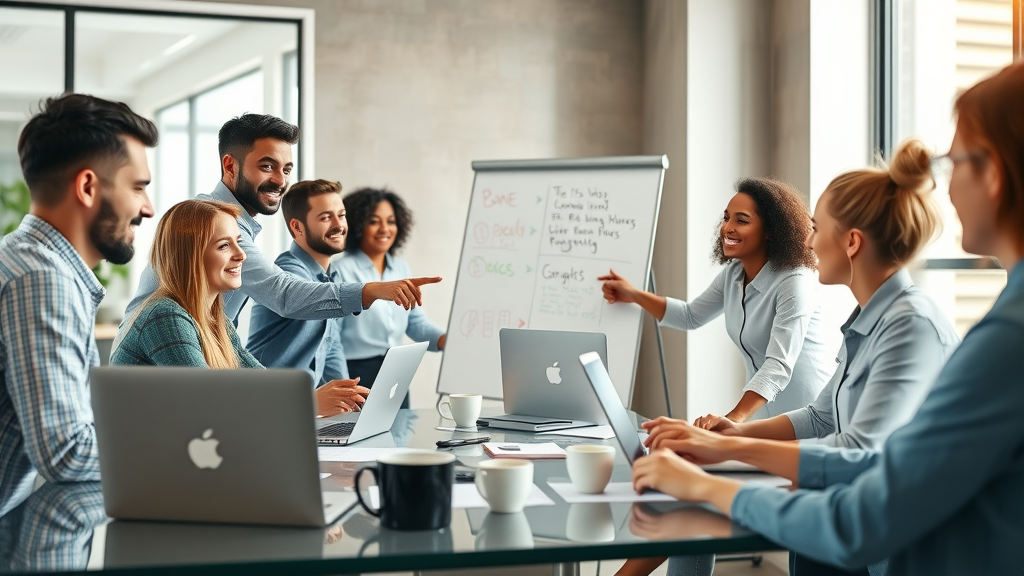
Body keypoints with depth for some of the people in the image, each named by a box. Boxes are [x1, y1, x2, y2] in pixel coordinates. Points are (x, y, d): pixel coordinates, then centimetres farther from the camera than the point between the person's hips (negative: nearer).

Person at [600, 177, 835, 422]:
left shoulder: (794, 282, -22)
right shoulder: (733, 274, 3)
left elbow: (778, 365, -30)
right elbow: (691, 316, 19)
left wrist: (734, 418, -42)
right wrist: (634, 295, 7)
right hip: (763, 408, 7)